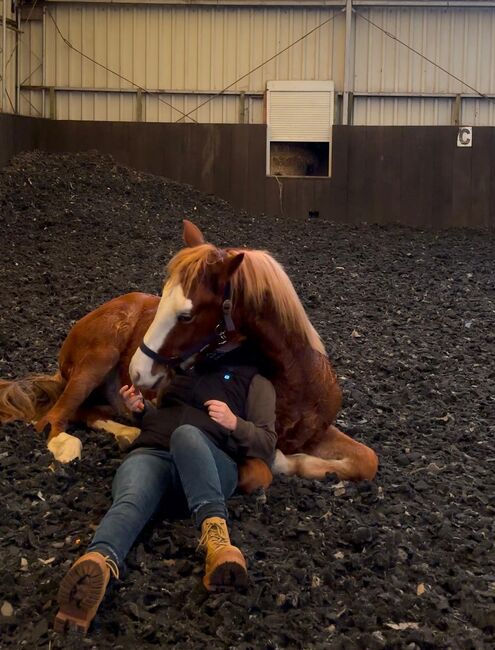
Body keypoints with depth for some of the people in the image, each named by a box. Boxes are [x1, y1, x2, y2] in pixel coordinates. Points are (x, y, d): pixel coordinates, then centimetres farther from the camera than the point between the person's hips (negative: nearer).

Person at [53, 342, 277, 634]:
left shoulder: (255, 380, 23)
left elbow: (268, 445, 14)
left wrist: (235, 423, -6)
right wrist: (141, 408, 19)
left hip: (213, 463, -2)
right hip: (150, 453, 3)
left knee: (186, 434, -39)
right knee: (131, 501, -34)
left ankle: (216, 536, -60)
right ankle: (99, 561, -68)